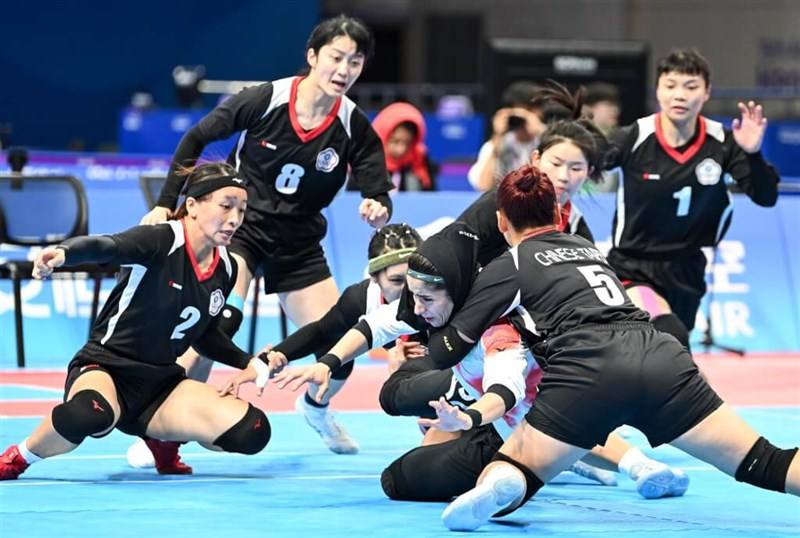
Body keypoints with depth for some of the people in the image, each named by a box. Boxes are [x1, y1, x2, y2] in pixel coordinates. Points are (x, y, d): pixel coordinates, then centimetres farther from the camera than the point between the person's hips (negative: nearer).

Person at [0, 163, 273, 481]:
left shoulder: (226, 269, 4)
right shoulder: (160, 241, -17)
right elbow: (105, 246, -38)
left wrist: (248, 363, 7)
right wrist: (63, 252, -59)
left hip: (161, 383, 7)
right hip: (105, 367, -7)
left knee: (252, 431, -16)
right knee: (90, 415, -44)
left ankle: (165, 437, 16)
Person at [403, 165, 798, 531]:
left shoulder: (507, 267, 20)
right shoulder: (587, 247, 35)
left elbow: (447, 351, 21)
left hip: (588, 369, -4)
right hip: (659, 353, 4)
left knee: (508, 479, 5)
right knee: (765, 465, -1)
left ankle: (499, 486, -34)